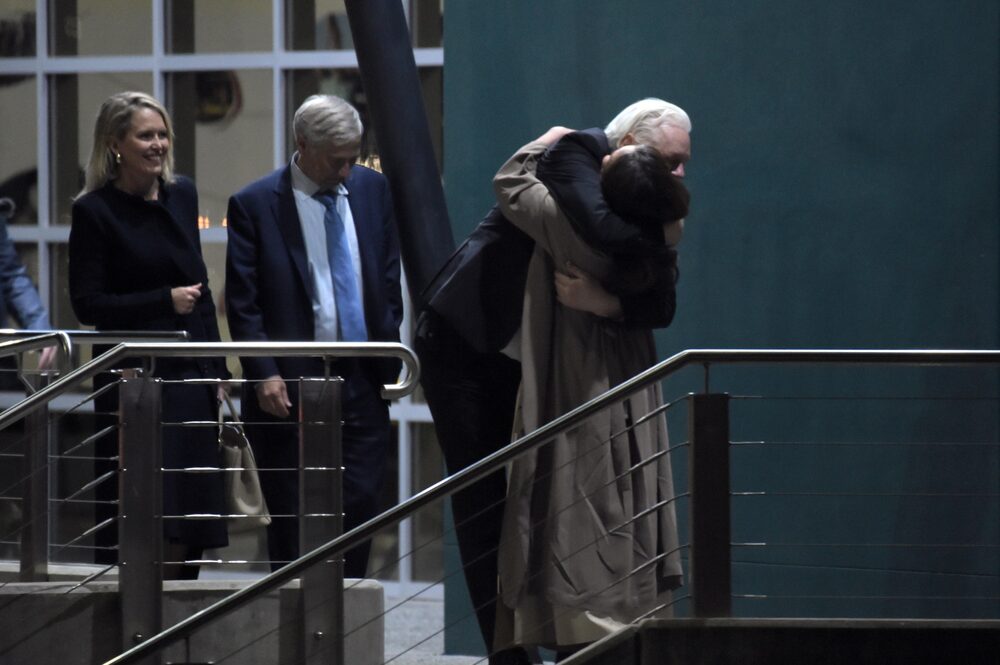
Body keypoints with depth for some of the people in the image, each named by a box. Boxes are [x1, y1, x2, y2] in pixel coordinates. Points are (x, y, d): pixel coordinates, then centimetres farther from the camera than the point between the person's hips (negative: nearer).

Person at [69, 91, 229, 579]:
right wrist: (165, 301, -13)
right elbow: (87, 304, -9)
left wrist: (216, 368, 13)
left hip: (191, 375, 6)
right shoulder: (95, 211, -6)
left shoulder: (182, 195, 11)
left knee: (191, 512, 5)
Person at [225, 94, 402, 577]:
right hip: (291, 387, -4)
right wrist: (265, 374, -14)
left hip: (363, 379, 4)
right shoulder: (254, 204, -5)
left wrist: (390, 352, 8)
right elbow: (242, 302, -6)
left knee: (360, 506, 2)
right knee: (293, 517, 1)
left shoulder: (372, 189, 8)